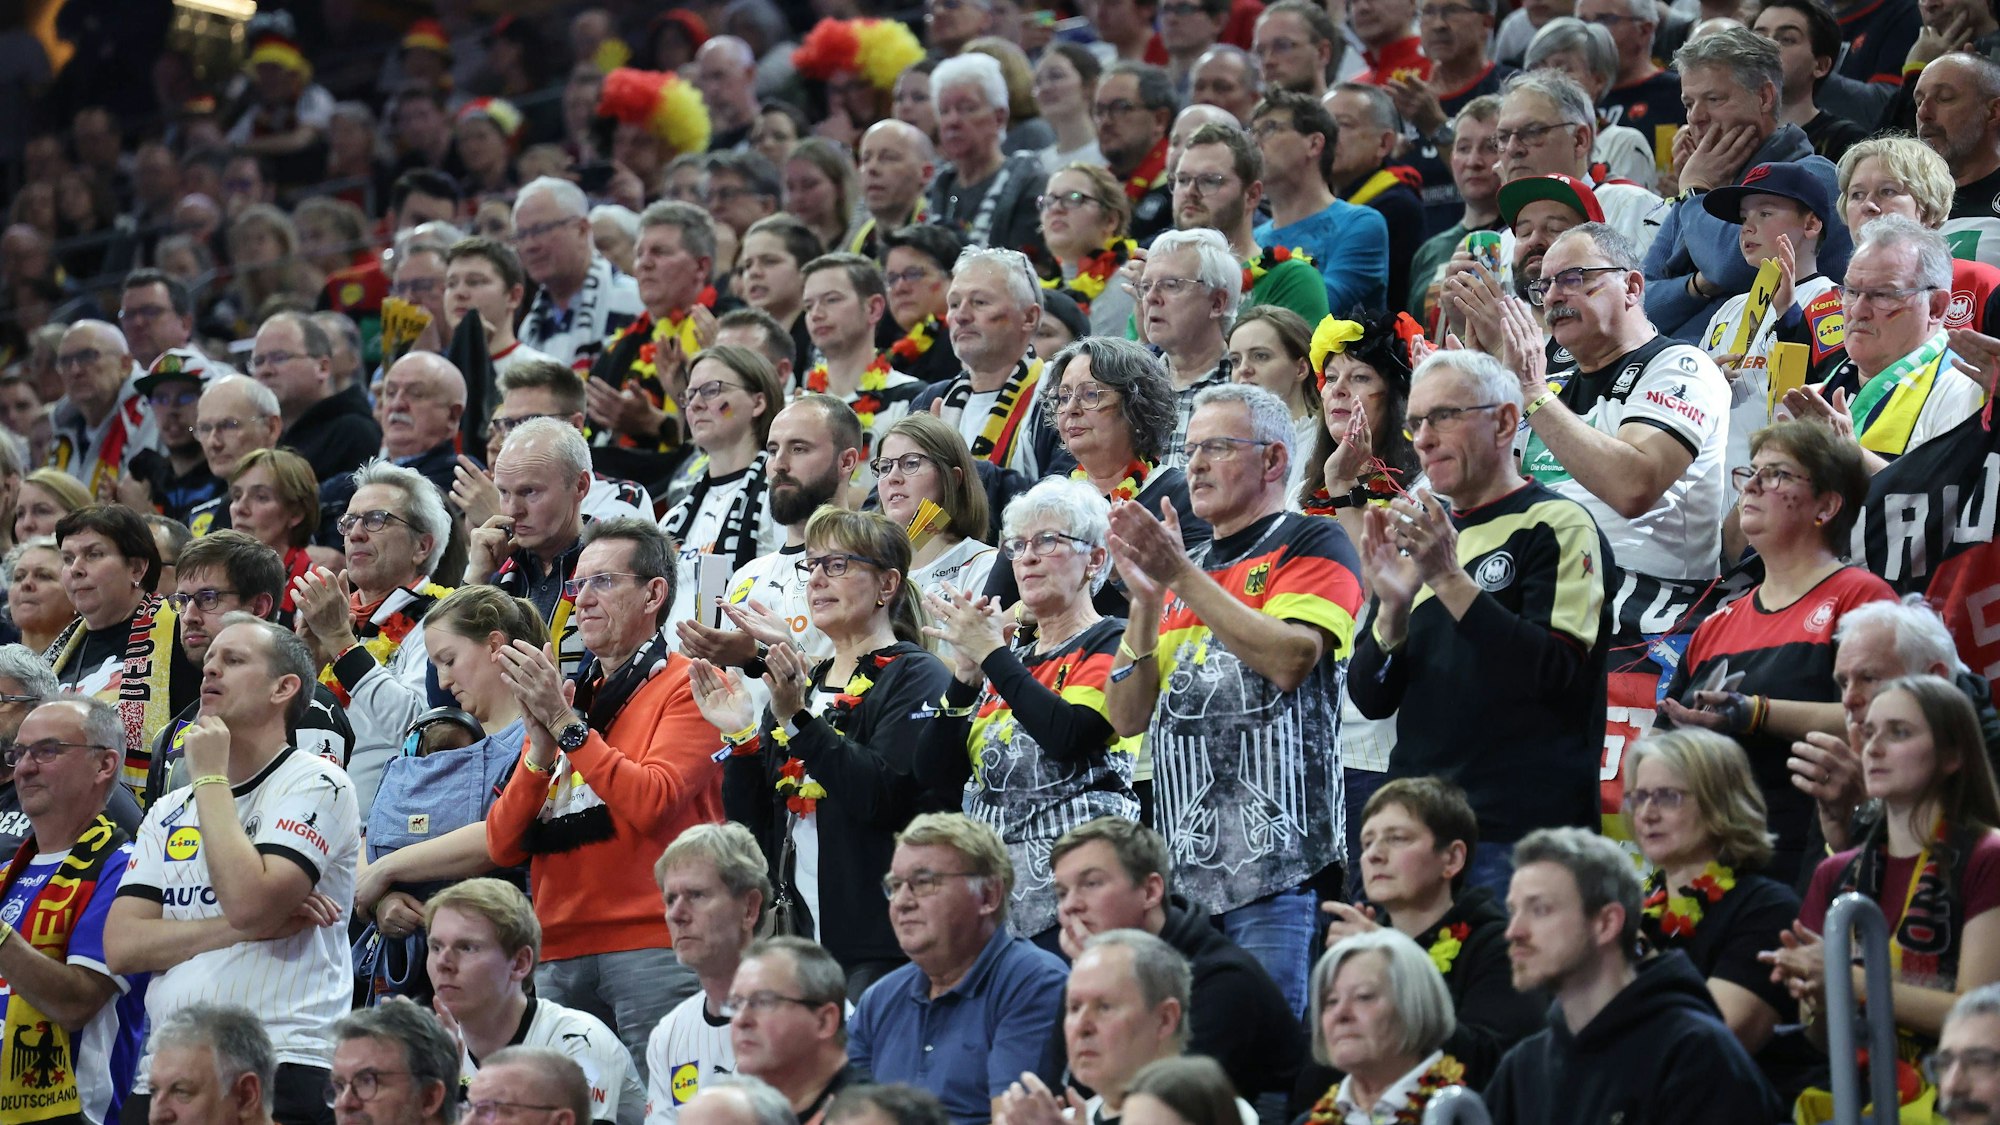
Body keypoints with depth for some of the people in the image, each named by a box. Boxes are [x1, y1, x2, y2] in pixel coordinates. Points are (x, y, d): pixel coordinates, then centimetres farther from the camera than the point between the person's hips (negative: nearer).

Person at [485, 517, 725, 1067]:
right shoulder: (564, 697, 20)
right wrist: (541, 747, -3)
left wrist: (565, 722, -12)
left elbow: (652, 803, -14)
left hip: (653, 945, -6)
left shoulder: (687, 687, 3)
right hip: (558, 954, 6)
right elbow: (502, 845, 12)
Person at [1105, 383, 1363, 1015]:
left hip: (1274, 855, -7)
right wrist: (1146, 602, 0)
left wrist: (1183, 578, -13)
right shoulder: (1184, 570, 23)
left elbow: (1289, 659, -15)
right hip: (1185, 861, 7)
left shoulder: (1312, 546, 3)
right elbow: (1128, 718, 15)